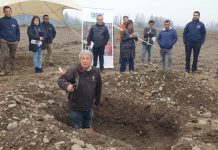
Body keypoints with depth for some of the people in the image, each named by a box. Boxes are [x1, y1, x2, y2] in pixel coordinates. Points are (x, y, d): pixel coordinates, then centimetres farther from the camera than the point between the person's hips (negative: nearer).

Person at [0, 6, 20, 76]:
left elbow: (18, 31, 13)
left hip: (13, 42, 4)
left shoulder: (14, 21, 7)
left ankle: (11, 70, 19)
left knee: (12, 56, 9)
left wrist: (17, 39, 5)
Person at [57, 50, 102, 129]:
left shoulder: (96, 72, -3)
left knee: (88, 128, 23)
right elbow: (61, 79, -25)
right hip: (76, 108, -4)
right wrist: (67, 85, -47)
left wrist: (97, 101, 18)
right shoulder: (74, 70, -18)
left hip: (89, 108, 4)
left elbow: (98, 88, 10)